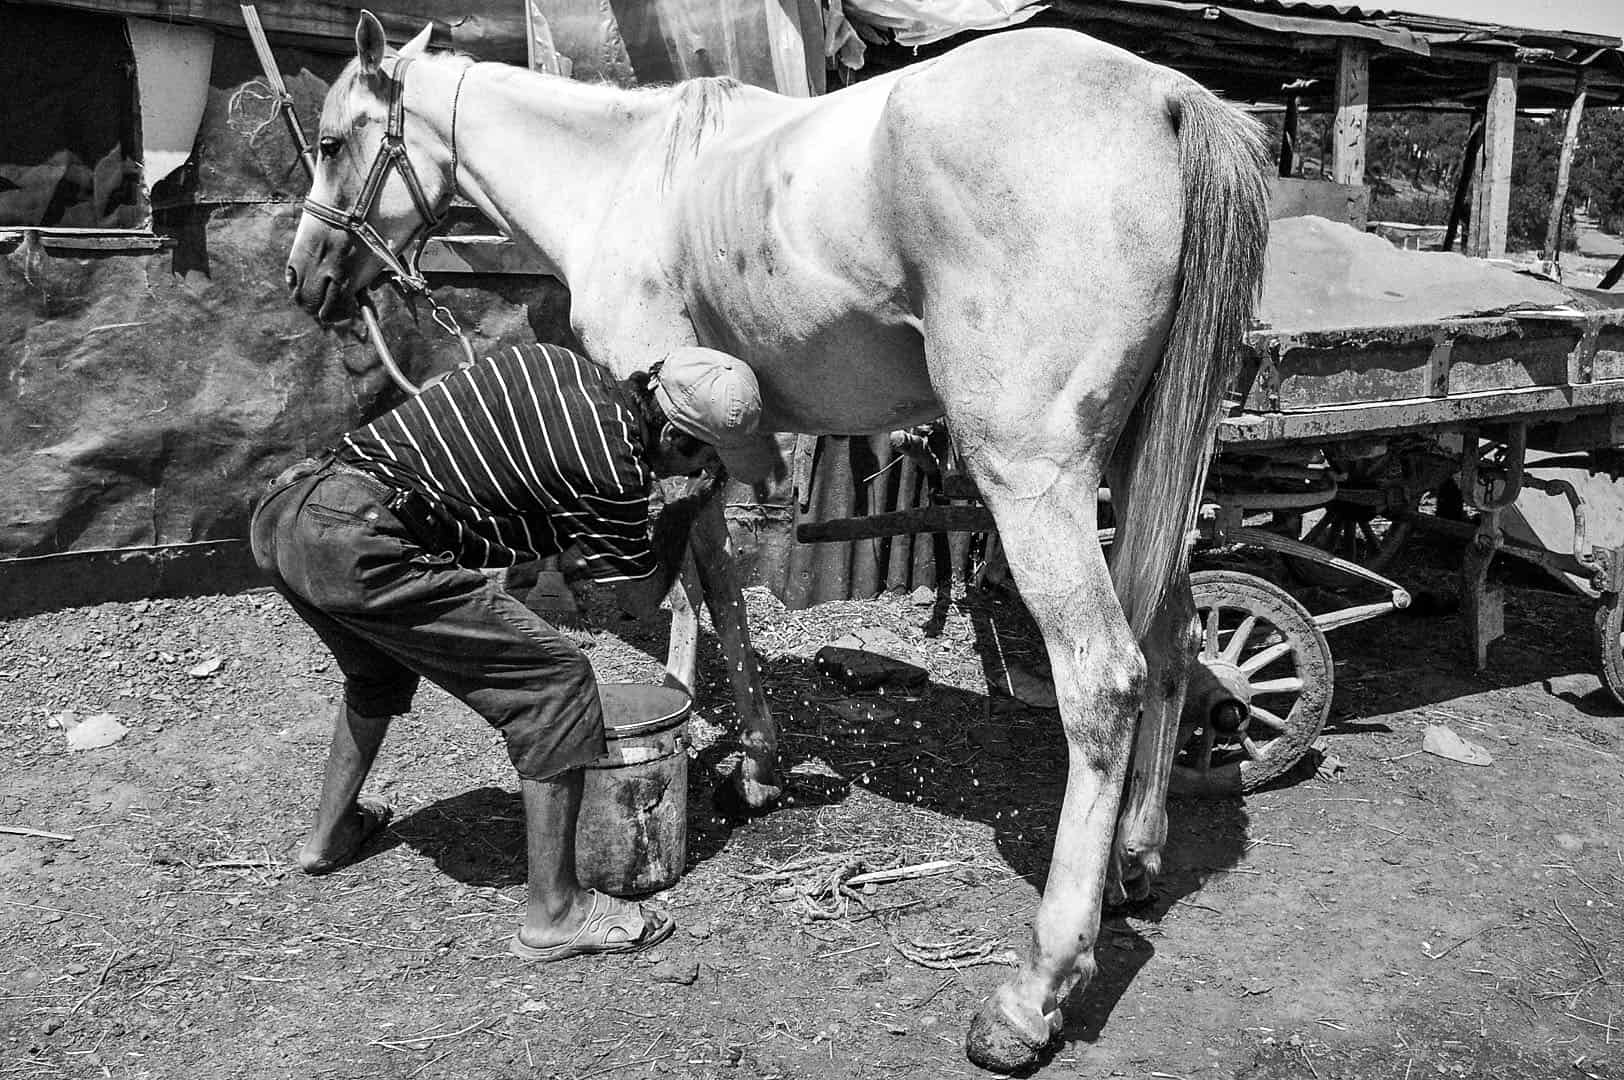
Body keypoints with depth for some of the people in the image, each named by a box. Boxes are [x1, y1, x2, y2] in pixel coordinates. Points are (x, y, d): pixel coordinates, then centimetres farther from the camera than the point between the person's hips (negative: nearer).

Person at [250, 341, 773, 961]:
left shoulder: (555, 361, 13)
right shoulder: (610, 466, -9)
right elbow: (643, 597, 7)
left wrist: (567, 542, 30)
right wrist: (682, 512, 23)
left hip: (279, 509, 9)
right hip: (358, 547, -9)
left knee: (380, 668, 36)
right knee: (554, 682, -4)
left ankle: (329, 833, 47)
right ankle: (554, 914, 3)